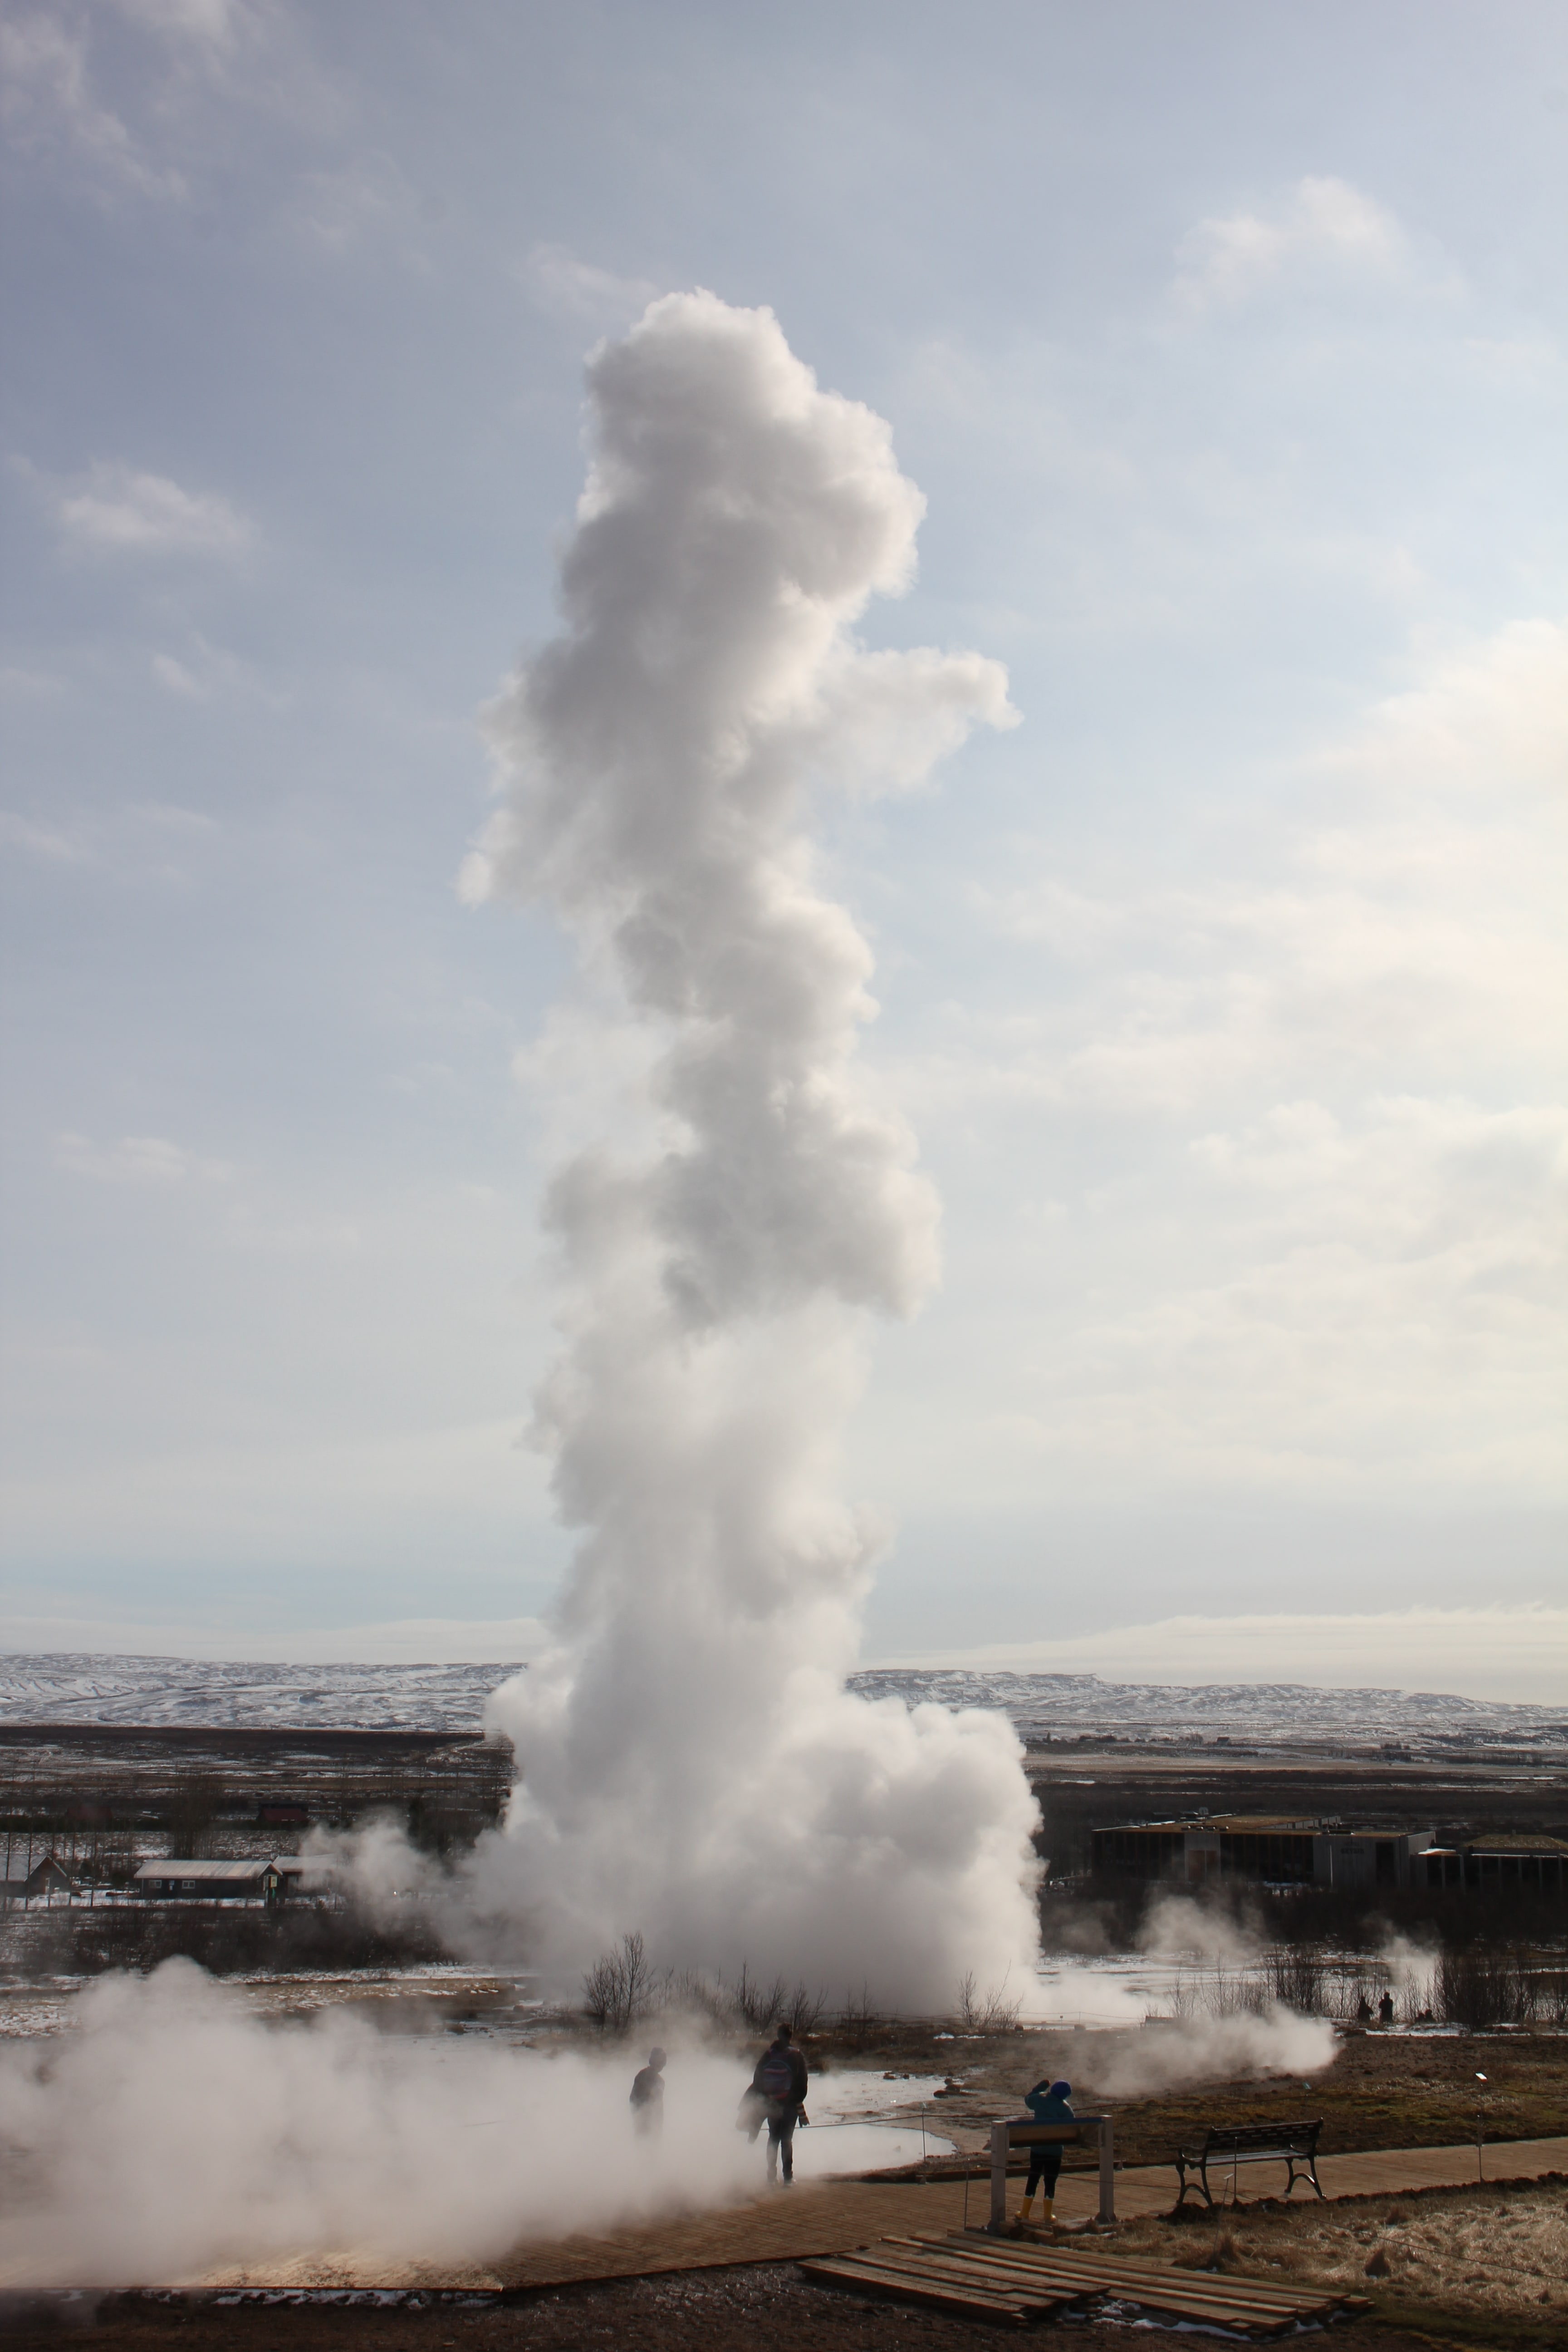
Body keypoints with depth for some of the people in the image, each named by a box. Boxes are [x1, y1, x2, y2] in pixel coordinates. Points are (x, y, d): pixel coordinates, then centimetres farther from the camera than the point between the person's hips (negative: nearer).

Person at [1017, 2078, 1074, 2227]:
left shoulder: (1039, 2100, -3)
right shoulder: (1064, 2107, -12)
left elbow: (1028, 2100, 18)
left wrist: (1040, 2088, 23)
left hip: (1037, 2147, 3)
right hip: (1055, 2149, -3)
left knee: (1033, 2179, 11)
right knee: (1050, 2181, 6)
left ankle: (1025, 2213, 14)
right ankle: (1048, 2215, 11)